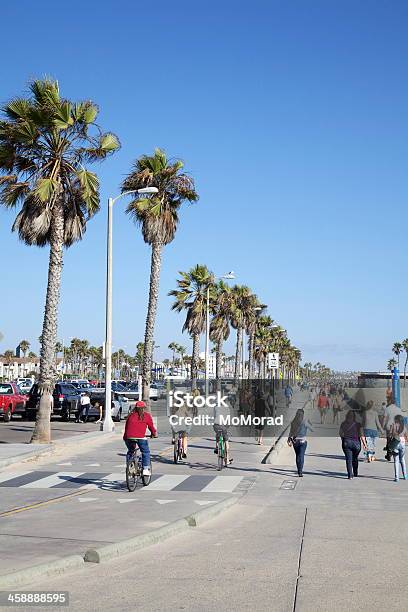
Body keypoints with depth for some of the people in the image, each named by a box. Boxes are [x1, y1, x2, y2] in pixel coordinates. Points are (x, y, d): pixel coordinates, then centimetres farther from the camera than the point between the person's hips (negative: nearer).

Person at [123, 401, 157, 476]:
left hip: (129, 437, 4)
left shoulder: (130, 415, 22)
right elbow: (151, 426, 15)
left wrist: (125, 437, 33)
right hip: (140, 437, -3)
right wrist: (154, 434, 31)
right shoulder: (147, 415, 13)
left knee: (130, 452, 24)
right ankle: (145, 469, 2)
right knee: (145, 452, 12)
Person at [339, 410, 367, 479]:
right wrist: (364, 443, -5)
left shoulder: (343, 424, 0)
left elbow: (340, 433, 6)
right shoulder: (357, 424, -5)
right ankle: (355, 473, 31)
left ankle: (350, 475, -8)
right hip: (356, 442, 0)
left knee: (348, 459, 0)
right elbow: (361, 435, -9)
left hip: (346, 442, 0)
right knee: (355, 459, 19)